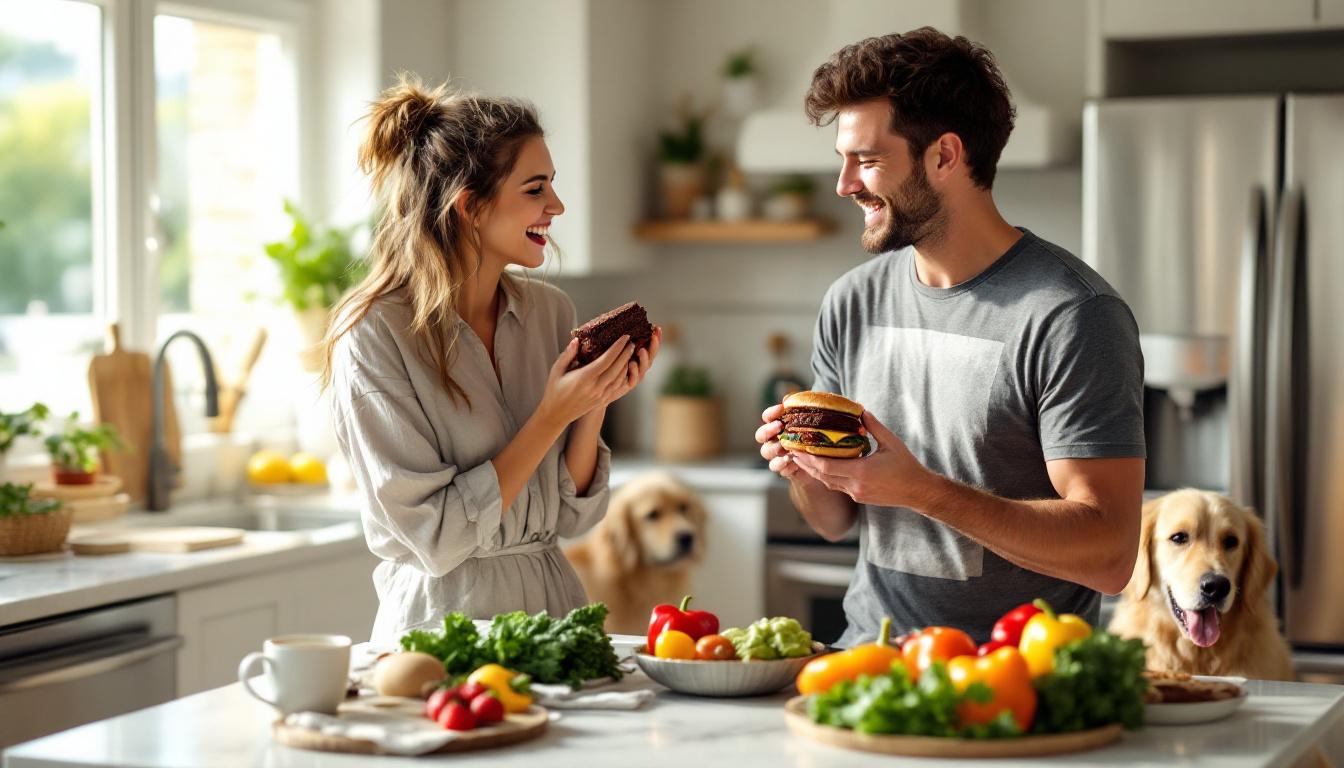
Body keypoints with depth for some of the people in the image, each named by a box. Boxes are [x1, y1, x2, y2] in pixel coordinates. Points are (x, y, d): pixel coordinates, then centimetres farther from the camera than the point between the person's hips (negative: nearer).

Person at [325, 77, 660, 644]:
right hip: (446, 614, -5)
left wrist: (595, 405, -6)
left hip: (555, 601, 5)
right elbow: (436, 538, -13)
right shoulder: (374, 334, -10)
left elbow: (571, 517, 9)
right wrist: (553, 416, -14)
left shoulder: (550, 311, 6)